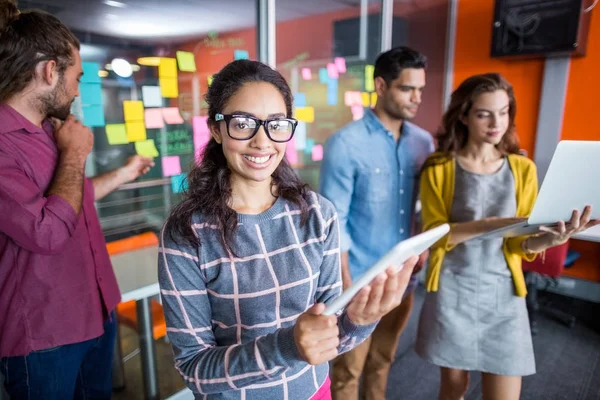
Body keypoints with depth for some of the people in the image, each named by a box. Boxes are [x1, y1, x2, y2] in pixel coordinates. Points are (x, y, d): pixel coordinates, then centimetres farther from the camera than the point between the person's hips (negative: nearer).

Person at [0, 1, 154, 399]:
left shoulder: (50, 131, 6)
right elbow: (48, 232, -29)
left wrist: (122, 174, 26)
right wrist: (75, 154, -18)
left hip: (96, 312, 8)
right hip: (43, 334, -8)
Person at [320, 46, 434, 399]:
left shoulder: (424, 142, 2)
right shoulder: (345, 144, -14)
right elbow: (334, 221, -14)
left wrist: (424, 244, -2)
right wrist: (347, 284, -14)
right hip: (360, 280, -5)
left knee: (382, 361, 24)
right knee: (349, 369, 13)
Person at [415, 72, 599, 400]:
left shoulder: (522, 168, 2)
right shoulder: (439, 168, -6)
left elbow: (521, 243, 0)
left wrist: (551, 238, -22)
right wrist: (489, 225, -25)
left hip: (503, 294, 2)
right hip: (451, 292, -2)